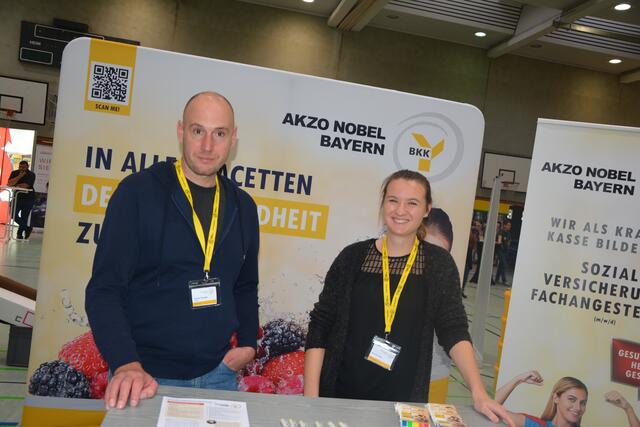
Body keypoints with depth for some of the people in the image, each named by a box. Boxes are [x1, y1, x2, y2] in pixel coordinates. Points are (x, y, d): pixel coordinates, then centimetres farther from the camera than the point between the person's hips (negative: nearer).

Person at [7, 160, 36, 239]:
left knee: (24, 216, -3)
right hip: (18, 197, 4)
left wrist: (15, 185, -9)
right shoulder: (14, 173, 3)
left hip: (28, 198, -4)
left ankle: (20, 233, 15)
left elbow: (26, 185, -20)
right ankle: (28, 228, 12)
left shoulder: (31, 175, -9)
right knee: (14, 214, -5)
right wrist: (19, 176, -19)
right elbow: (9, 183, -12)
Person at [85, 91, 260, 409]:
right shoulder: (138, 192, -10)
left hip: (218, 374, 4)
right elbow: (105, 288, -12)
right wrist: (126, 364, -23)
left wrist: (248, 343, 5)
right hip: (147, 376, -4)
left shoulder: (243, 207, 3)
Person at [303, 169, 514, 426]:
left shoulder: (439, 264, -2)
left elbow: (454, 331, -6)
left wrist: (478, 393, -19)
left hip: (405, 402, 0)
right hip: (340, 396, 0)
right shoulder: (353, 257, -4)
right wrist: (311, 397, -10)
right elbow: (320, 328, -4)